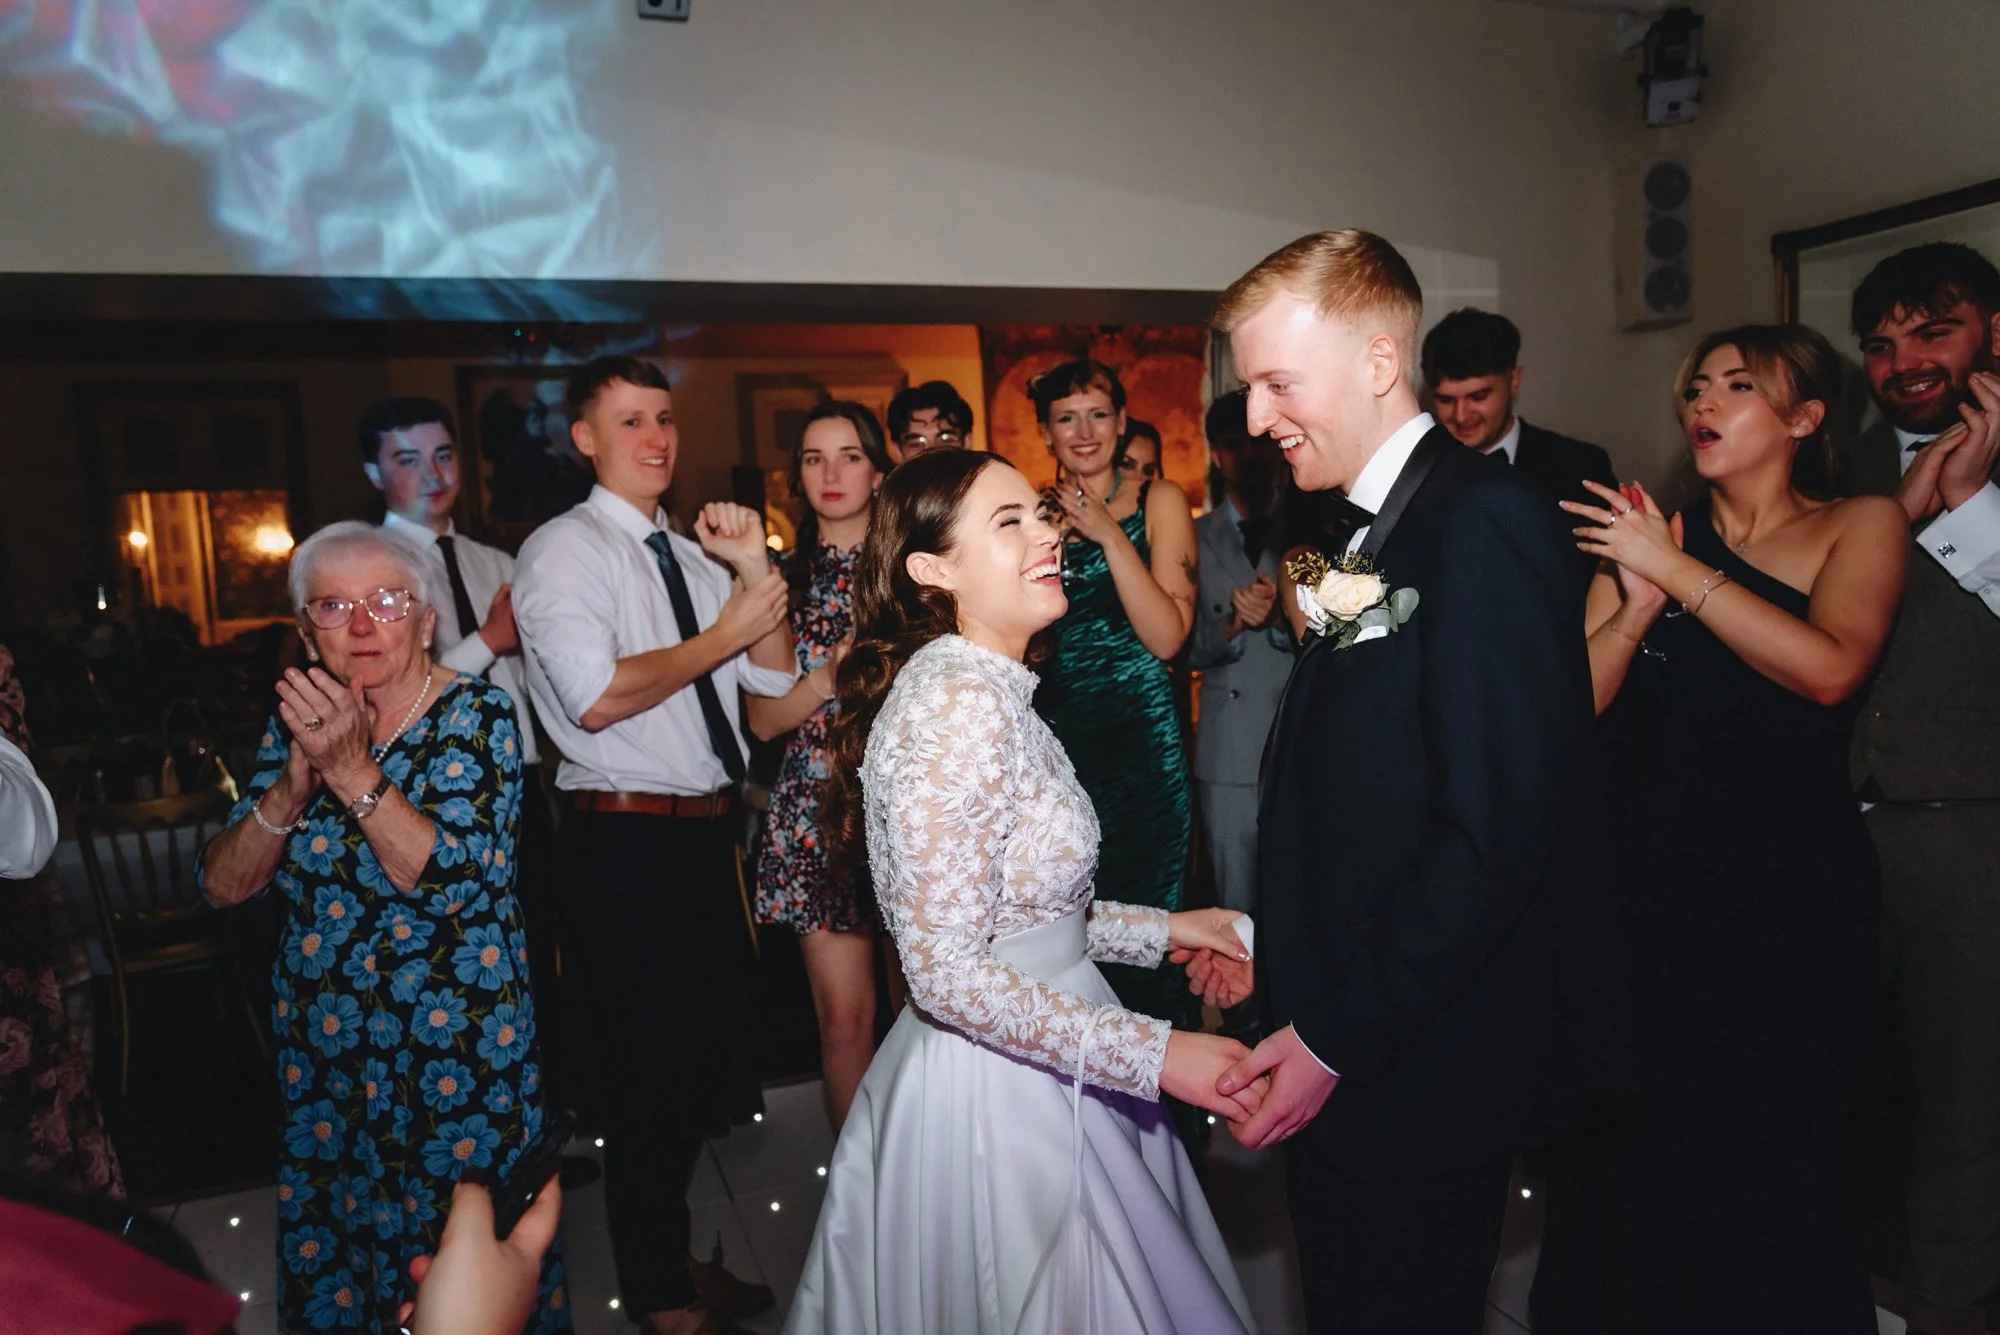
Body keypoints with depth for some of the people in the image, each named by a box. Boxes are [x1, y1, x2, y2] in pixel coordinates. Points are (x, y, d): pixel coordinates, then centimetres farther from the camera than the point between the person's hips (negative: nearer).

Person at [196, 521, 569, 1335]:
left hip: (453, 1051, -4)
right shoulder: (297, 720, 2)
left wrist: (352, 768, -30)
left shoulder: (476, 717, -11)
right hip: (322, 1047, 4)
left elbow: (447, 880, -22)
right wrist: (294, 786, -20)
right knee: (328, 1255, 16)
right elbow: (221, 885, -3)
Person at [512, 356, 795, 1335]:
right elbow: (595, 697, -22)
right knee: (648, 1069, 4)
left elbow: (775, 680, 7)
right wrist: (720, 637, -16)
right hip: (628, 843, -8)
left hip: (710, 833, 8)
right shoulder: (564, 549, -9)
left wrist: (754, 569, -4)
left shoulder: (695, 556, 13)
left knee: (704, 1047, 19)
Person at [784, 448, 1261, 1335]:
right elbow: (946, 973, -26)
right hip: (996, 1094, -9)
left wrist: (1162, 931, 8)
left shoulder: (991, 692, 7)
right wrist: (1154, 1053, -23)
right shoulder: (957, 704, -24)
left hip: (1036, 1074, 9)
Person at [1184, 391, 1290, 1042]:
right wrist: (1232, 624, -13)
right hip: (1228, 752, 1)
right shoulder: (1194, 539, 10)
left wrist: (1278, 617, -14)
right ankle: (1244, 1030, 22)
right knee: (1237, 904, 8)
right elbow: (1187, 650, 5)